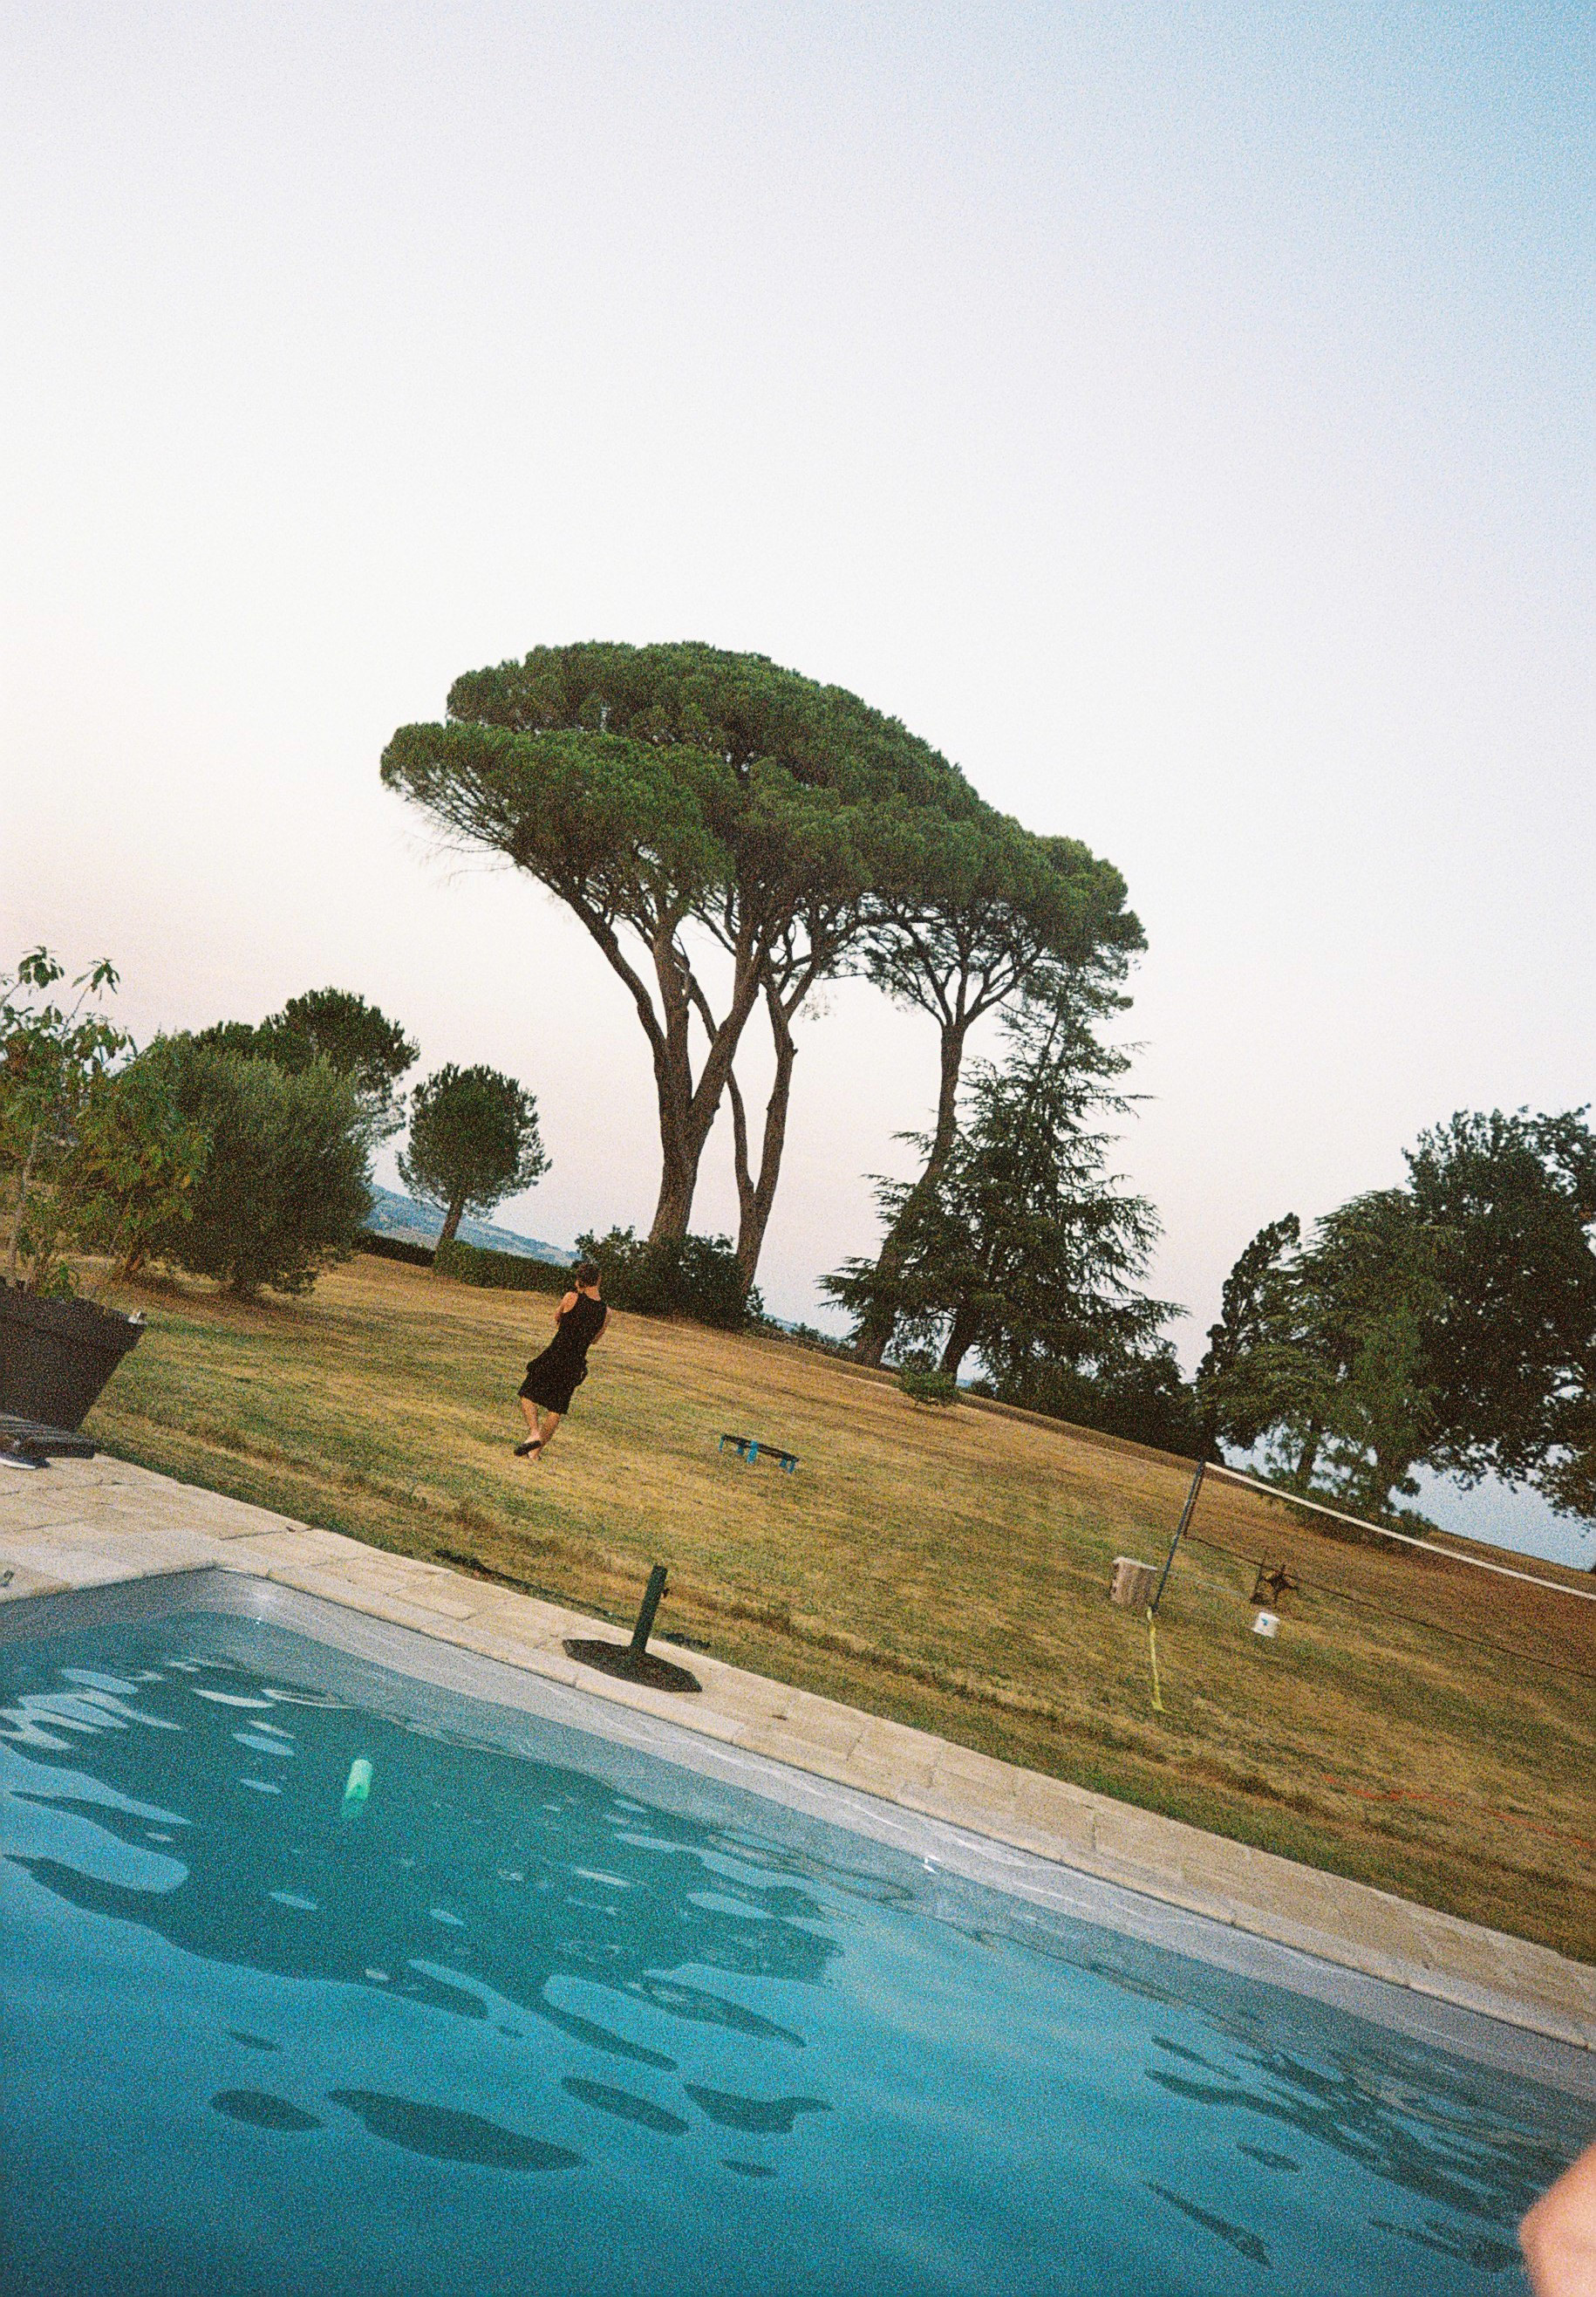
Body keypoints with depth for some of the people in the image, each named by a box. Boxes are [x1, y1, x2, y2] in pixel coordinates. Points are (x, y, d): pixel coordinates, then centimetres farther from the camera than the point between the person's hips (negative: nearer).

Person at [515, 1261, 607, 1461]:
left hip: (554, 1356, -4)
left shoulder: (572, 1298, -11)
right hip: (576, 1365, 4)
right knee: (556, 1409, 13)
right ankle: (537, 1451, 15)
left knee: (528, 1394, 9)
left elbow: (556, 1317, 9)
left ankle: (534, 1433, -11)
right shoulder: (605, 1313, 1)